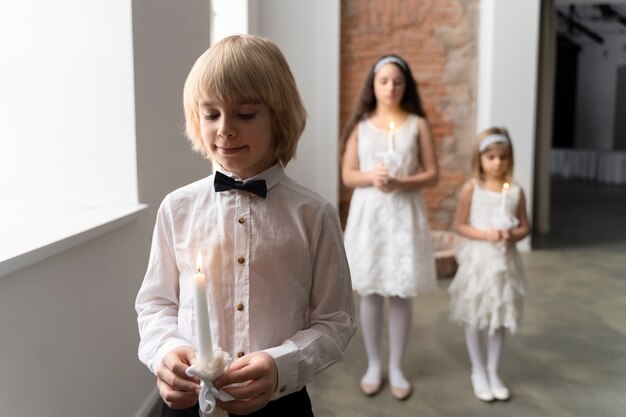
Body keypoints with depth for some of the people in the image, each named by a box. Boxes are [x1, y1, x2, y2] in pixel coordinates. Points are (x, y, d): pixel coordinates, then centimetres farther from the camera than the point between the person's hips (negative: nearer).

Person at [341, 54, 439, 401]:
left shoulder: (418, 125, 2)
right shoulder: (361, 125, 5)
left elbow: (432, 174, 0)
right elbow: (347, 175, 4)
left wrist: (399, 183, -17)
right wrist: (371, 177, -17)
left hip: (404, 215, -1)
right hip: (368, 214, 1)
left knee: (401, 294, 4)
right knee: (370, 293, 6)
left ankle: (396, 368, 20)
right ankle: (373, 365, 22)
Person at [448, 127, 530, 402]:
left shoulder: (515, 191, 0)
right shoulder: (471, 188, -8)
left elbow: (525, 227, 7)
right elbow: (460, 225, -5)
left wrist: (513, 236, -15)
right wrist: (485, 234, -19)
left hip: (505, 261, 3)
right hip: (478, 259, -3)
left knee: (501, 318, 11)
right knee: (475, 318, 6)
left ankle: (493, 371, 28)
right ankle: (478, 372, 24)